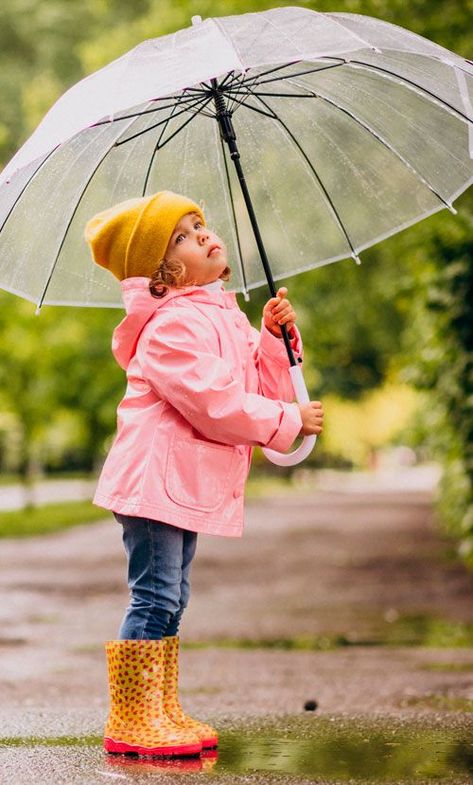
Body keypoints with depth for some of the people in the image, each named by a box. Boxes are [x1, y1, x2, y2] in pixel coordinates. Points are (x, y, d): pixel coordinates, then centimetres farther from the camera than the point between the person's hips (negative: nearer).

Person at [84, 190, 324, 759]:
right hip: (154, 478, -10)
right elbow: (218, 404, -23)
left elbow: (265, 388, 14)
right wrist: (291, 421, -13)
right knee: (154, 597, -9)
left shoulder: (225, 318, 15)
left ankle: (162, 712, 23)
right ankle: (129, 722, -4)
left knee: (169, 599, 15)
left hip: (189, 483, 10)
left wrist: (275, 337, 0)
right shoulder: (172, 326, -16)